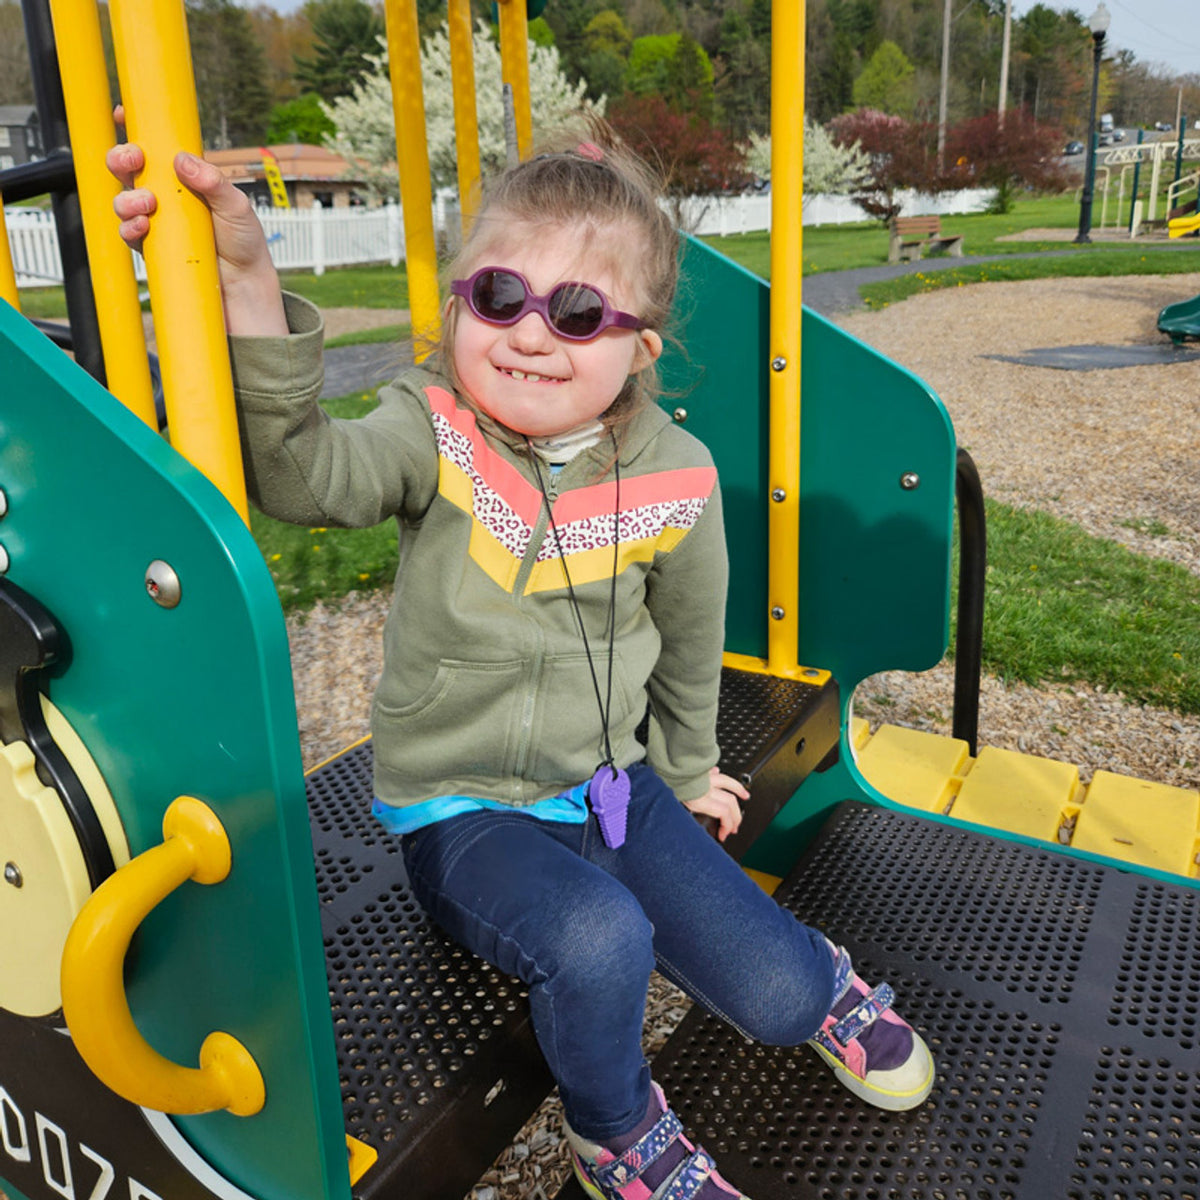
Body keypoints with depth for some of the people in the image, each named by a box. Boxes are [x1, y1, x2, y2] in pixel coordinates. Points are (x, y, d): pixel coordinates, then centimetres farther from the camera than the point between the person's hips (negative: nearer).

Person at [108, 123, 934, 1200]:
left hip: (607, 783, 2)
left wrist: (685, 770, 20)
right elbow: (297, 471, -35)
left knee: (777, 1000, -5)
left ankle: (819, 981, 37)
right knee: (597, 941, -31)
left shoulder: (672, 478, -9)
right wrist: (247, 285, -48)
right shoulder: (436, 435, -13)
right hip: (462, 812, -2)